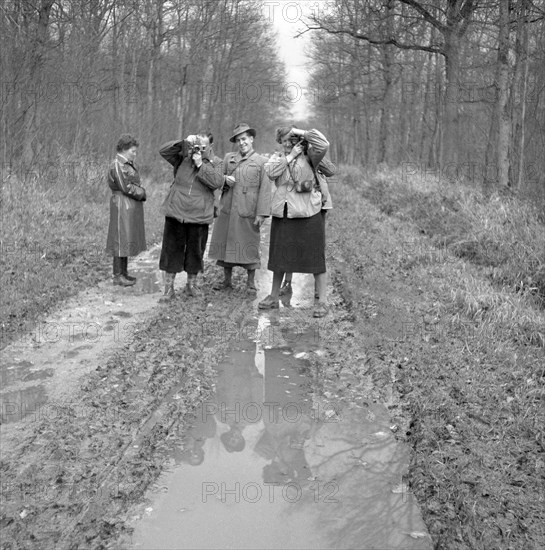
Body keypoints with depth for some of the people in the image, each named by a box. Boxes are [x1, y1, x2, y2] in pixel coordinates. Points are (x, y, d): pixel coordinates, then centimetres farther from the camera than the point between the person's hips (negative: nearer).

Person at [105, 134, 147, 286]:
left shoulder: (128, 164, 15)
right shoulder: (117, 166, -14)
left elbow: (135, 184, 14)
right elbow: (126, 187, -19)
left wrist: (140, 191, -6)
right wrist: (141, 193, -5)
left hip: (132, 206, 9)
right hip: (122, 206, -9)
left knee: (127, 239, 12)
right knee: (121, 239, -5)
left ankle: (124, 272, 19)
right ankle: (118, 276, 1)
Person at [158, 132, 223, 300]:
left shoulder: (216, 163, 4)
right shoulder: (183, 157, 6)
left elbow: (217, 182, -11)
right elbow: (163, 151, -5)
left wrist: (201, 165, -15)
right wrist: (184, 142, -15)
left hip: (199, 217, 0)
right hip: (175, 213, 0)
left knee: (195, 252, 9)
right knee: (171, 250, 3)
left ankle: (191, 284, 29)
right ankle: (169, 288, 12)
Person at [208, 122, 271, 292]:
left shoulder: (262, 162, 1)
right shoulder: (228, 158, 13)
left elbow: (265, 189, -5)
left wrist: (261, 213, -13)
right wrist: (225, 179, -4)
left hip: (248, 211, -4)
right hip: (227, 210, 4)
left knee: (250, 246, 1)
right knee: (226, 244, 7)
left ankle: (251, 282, 13)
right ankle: (227, 280, 19)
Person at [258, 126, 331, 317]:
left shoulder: (309, 156, 2)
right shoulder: (278, 158, 14)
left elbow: (324, 144, -16)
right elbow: (271, 171, -6)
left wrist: (301, 132, -9)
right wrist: (290, 156, -8)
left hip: (308, 215, -5)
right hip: (282, 215, 5)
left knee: (315, 257, -1)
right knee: (279, 257, 13)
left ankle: (322, 301, 7)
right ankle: (274, 297, 27)